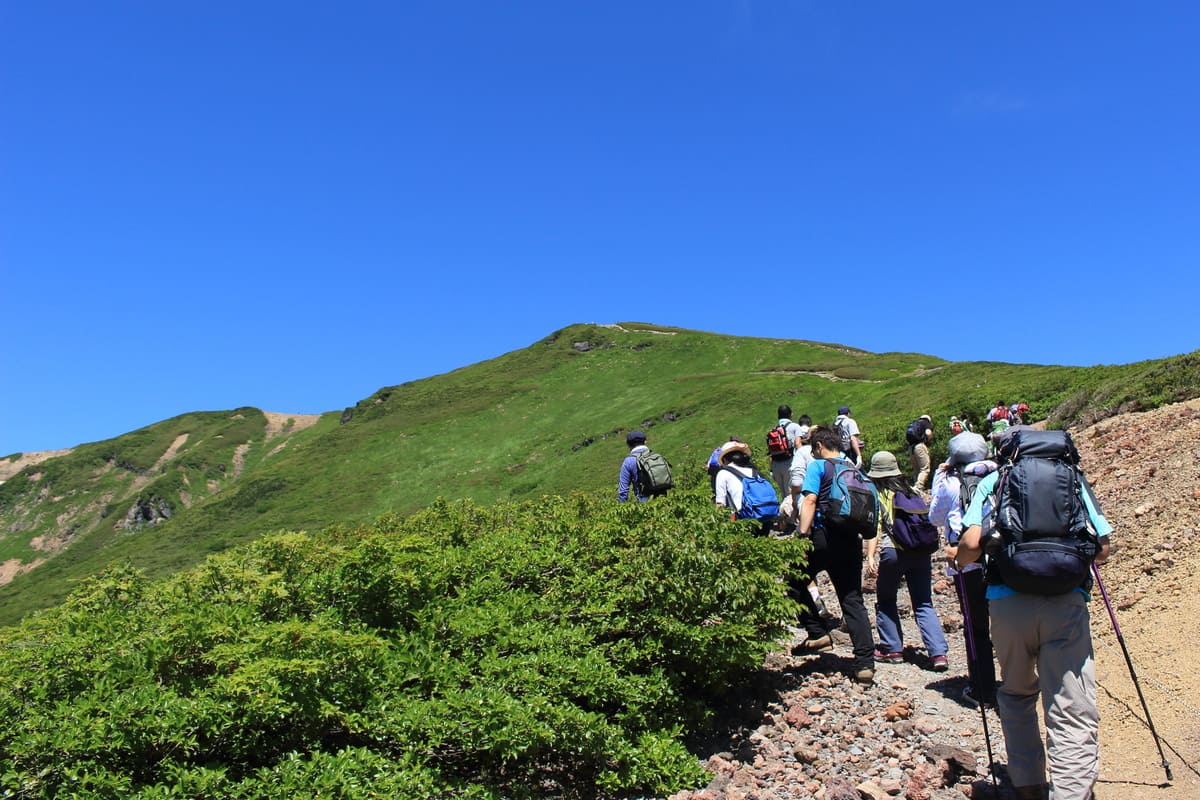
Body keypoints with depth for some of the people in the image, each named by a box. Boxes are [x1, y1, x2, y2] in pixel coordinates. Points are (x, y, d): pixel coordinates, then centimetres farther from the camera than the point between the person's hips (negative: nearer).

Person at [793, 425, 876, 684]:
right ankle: (865, 663, 1)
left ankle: (818, 634, 9)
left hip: (823, 536, -5)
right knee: (853, 600, 6)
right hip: (850, 540, 6)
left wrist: (803, 535, -18)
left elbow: (809, 501, -14)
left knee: (795, 583, 16)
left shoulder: (818, 466, -1)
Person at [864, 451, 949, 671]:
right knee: (924, 604, 7)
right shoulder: (912, 492, 18)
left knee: (885, 601, 15)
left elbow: (875, 528, -6)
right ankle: (939, 653, -5)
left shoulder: (877, 495, 4)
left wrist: (870, 557, -11)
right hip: (921, 551, 4)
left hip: (893, 551, -4)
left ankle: (892, 649, 16)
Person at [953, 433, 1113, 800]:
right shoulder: (1072, 479, 17)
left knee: (1016, 697, 21)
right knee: (1073, 714, -3)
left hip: (1008, 601, 0)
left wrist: (959, 557, 20)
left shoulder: (992, 482, 13)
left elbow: (971, 545, -2)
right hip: (1066, 601, 0)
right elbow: (1102, 550, 13)